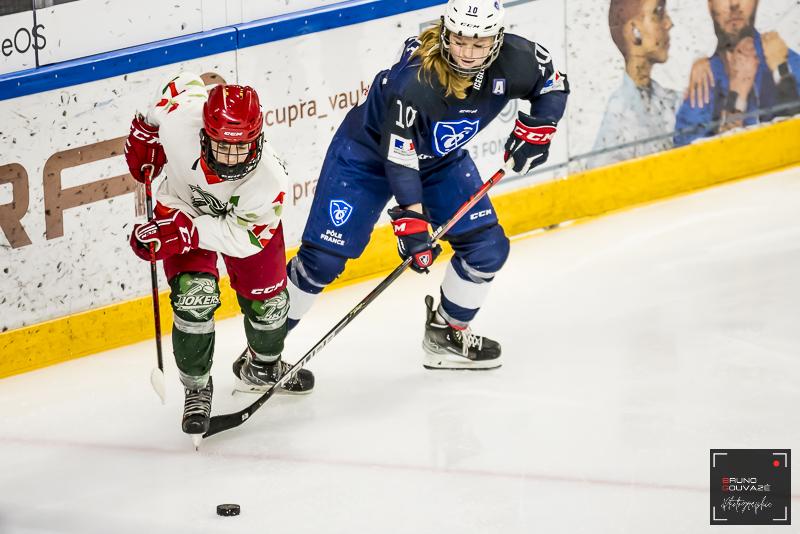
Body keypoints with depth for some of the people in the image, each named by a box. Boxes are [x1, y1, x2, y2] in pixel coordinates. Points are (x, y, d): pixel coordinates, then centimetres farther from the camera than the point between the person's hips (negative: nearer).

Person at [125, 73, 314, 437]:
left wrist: (183, 234, -41)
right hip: (183, 207, 0)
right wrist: (143, 135, -8)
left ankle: (262, 367, 42)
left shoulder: (269, 180, -40)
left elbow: (243, 236, -31)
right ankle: (196, 388, 1)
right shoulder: (178, 123, -40)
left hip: (243, 217, 1)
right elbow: (186, 84, -17)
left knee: (267, 299, 8)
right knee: (195, 295, -19)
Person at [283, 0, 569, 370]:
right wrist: (411, 222, -34)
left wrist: (535, 130, -11)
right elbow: (398, 157, -32)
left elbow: (552, 84, 0)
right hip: (368, 153, -6)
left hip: (441, 159, 6)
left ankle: (445, 335, 21)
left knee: (487, 248, -1)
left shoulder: (512, 61, -23)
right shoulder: (415, 79, -38)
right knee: (324, 258, -10)